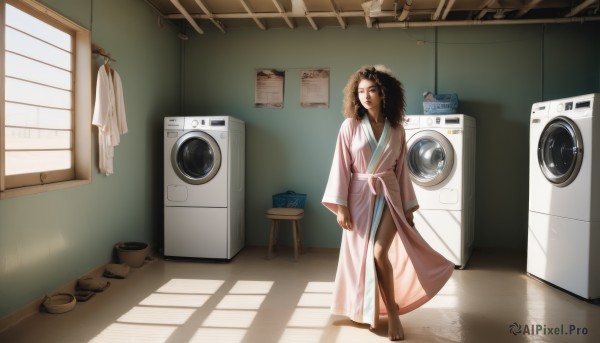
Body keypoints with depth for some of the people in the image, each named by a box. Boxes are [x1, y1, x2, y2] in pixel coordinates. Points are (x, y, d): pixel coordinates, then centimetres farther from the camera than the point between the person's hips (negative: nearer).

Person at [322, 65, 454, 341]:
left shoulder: (397, 130, 2)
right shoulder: (350, 126, -5)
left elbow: (401, 170, 7)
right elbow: (341, 167, -6)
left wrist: (408, 207, 7)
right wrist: (340, 205, -11)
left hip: (389, 195, 0)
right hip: (360, 196, 0)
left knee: (379, 253, -14)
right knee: (361, 255, 8)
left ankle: (392, 311, 6)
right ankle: (364, 308, 31)